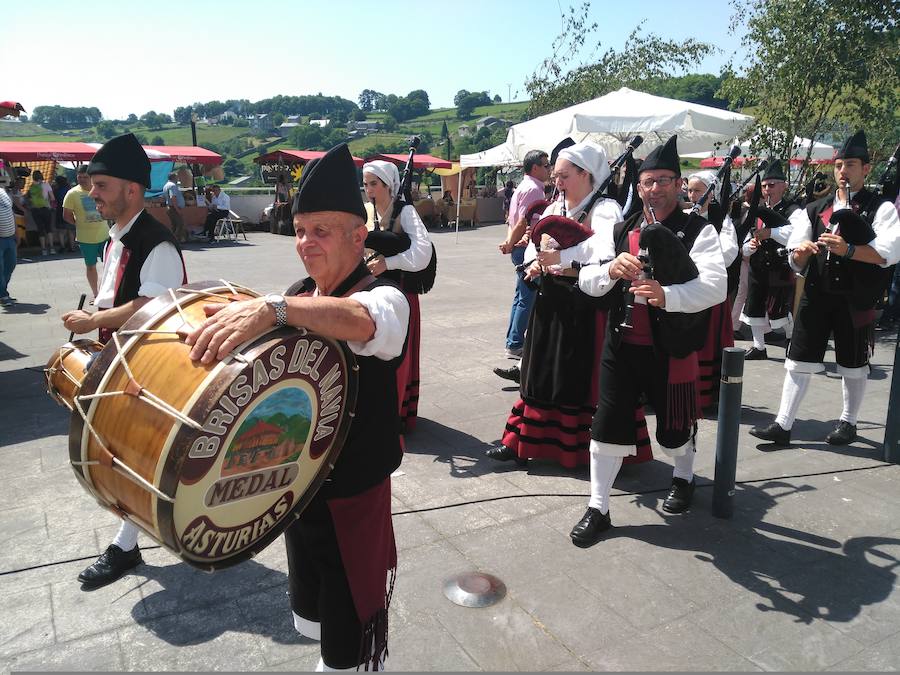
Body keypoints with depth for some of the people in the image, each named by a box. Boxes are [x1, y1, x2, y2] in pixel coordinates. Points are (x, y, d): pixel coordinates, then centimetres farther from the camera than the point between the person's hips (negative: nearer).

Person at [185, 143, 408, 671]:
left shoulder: (384, 296, -21)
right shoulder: (298, 297, 4)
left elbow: (361, 320, -45)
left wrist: (272, 309, -58)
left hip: (355, 493, -7)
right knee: (313, 619, 27)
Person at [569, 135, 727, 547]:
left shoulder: (698, 230, -5)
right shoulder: (620, 231, 8)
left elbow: (716, 285, -19)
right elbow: (587, 281, 3)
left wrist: (667, 295, -35)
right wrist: (611, 268, -19)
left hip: (672, 347, -3)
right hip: (621, 343, 3)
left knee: (674, 423, 14)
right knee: (608, 421, 3)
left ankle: (683, 478, 48)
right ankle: (598, 508, 17)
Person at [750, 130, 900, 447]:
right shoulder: (815, 209, 11)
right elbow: (796, 262, 7)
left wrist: (848, 249, -26)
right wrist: (802, 251, -16)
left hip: (856, 298, -3)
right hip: (816, 294, 3)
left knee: (853, 364, 11)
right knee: (799, 360, 2)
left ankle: (848, 422, 28)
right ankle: (783, 425, 6)